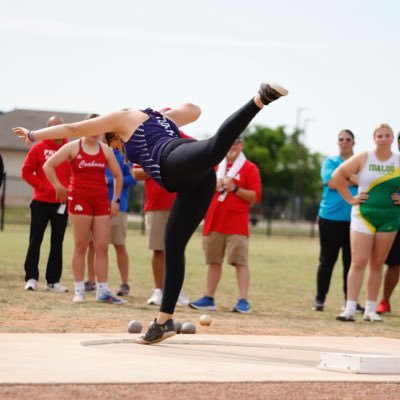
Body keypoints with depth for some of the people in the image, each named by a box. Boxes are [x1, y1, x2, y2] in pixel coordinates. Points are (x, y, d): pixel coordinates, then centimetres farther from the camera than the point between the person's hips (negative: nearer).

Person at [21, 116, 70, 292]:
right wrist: (42, 186, -10)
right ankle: (31, 278, 4)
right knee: (35, 241, 0)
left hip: (61, 203, 2)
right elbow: (26, 171, -2)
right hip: (41, 202, -2)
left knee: (57, 243, 5)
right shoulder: (38, 148, 0)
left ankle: (53, 281, 10)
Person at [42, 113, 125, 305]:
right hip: (79, 200, -3)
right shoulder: (73, 147, 0)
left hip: (101, 201, 3)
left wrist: (116, 199, 9)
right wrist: (58, 187, -6)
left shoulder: (106, 150, 9)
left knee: (102, 247, 0)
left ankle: (103, 291, 2)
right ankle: (79, 290, 3)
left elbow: (118, 175, 16)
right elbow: (48, 165, -3)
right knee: (81, 246, -1)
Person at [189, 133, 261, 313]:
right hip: (213, 222, 5)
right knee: (213, 261, 8)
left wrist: (234, 188, -16)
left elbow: (255, 196, -5)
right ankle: (209, 298, 14)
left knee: (240, 261, -11)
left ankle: (243, 301, -14)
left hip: (237, 224, -5)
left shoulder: (250, 168, 1)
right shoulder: (214, 166, 16)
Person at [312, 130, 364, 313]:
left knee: (351, 261, 3)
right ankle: (319, 299, 8)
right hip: (330, 217, -1)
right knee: (327, 260, 2)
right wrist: (354, 181, -4)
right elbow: (332, 183, -10)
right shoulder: (330, 162, 7)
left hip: (353, 219, 1)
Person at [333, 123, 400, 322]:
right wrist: (350, 198, -2)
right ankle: (350, 309, -9)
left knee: (377, 264, 6)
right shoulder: (363, 158, -1)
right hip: (363, 215, -2)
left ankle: (370, 309, 11)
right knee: (358, 262, -9)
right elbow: (338, 175, 1)